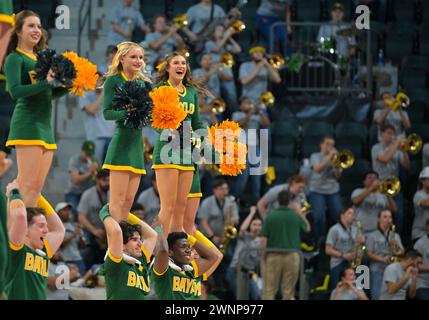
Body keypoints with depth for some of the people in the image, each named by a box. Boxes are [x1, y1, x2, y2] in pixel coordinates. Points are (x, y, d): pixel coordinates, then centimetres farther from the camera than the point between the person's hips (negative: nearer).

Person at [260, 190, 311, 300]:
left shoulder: (270, 217, -4)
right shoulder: (296, 217, 2)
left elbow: (263, 240, -7)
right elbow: (307, 228, 23)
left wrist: (262, 258, 3)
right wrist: (303, 216, 41)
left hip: (273, 256, -1)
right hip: (292, 255, 1)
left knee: (269, 291, 1)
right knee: (288, 291, 5)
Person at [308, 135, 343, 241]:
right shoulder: (315, 156, 4)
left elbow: (337, 176, 4)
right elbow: (317, 169, -17)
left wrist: (337, 166, -12)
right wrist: (329, 157, -18)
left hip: (333, 191, 3)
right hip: (317, 191, -3)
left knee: (339, 216, -11)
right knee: (319, 217, -18)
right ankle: (321, 239, -3)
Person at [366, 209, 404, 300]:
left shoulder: (396, 236, 15)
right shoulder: (372, 236, 2)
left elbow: (402, 252, 12)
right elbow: (369, 254, -4)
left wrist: (397, 245, -9)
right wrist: (382, 259, -18)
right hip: (377, 270, -3)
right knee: (377, 296, -10)